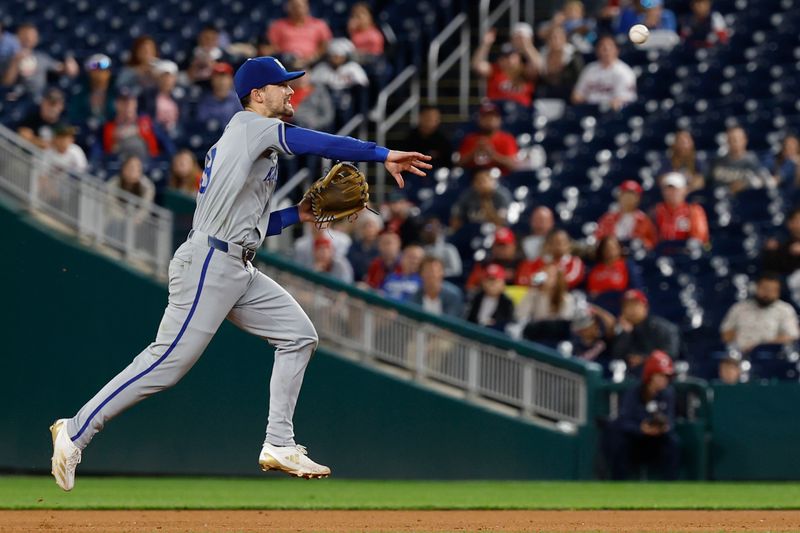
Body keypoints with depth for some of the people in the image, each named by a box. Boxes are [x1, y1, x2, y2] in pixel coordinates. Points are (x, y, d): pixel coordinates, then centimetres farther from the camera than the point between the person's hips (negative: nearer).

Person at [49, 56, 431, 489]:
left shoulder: (255, 142, 23)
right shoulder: (248, 125, -5)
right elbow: (317, 143, -17)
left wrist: (297, 214, 15)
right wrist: (383, 155, -18)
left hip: (238, 272, 10)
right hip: (209, 264, -10)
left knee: (298, 335, 6)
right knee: (169, 361, -12)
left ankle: (279, 446, 6)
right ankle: (75, 432, -6)